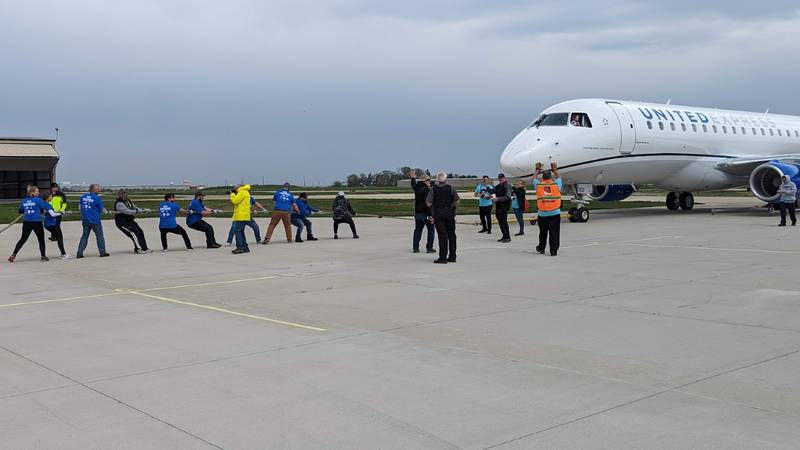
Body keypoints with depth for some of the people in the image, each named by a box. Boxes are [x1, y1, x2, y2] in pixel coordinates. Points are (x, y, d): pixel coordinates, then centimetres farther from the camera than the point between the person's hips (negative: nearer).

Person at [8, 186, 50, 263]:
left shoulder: (24, 201, 7)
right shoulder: (38, 200, -7)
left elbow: (20, 211, 12)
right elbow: (42, 211, 0)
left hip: (26, 222, 4)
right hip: (37, 222, -4)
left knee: (23, 239, 13)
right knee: (41, 240, 10)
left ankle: (13, 255, 7)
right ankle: (43, 257, 12)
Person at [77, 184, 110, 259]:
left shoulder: (83, 196, 5)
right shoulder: (97, 198, -11)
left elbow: (80, 207, 13)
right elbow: (102, 209, -3)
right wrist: (106, 212, 18)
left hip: (85, 220, 5)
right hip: (95, 220, -5)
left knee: (84, 236, 12)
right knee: (100, 236, 8)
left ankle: (79, 253, 6)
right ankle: (102, 252, 10)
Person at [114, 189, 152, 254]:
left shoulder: (128, 201, 8)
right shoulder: (119, 204, -20)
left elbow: (134, 208, 11)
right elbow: (126, 211, -30)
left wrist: (143, 210, -5)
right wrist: (136, 211, -32)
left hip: (129, 221, 9)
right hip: (122, 222, -9)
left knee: (140, 232, 4)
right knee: (133, 233, -20)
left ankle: (144, 248, 12)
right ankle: (138, 249, -19)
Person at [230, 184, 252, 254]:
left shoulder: (242, 192, -10)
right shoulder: (245, 192, 22)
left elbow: (235, 201, -16)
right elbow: (238, 201, 23)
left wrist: (232, 194, 0)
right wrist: (233, 194, 14)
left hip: (241, 216, -10)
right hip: (243, 216, 10)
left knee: (237, 231, -12)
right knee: (240, 231, 15)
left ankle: (240, 248, -16)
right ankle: (245, 247, 17)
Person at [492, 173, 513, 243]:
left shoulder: (507, 185, -8)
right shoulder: (498, 186, 15)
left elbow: (507, 197, -17)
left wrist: (498, 199, -23)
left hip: (505, 206, -8)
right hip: (498, 206, 8)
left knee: (504, 221, -11)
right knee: (500, 222, 9)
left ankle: (507, 237, -8)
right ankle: (504, 236, 19)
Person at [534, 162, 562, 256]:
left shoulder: (538, 185, 0)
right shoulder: (556, 184, 1)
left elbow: (535, 179, 22)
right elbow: (558, 178, 24)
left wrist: (537, 170, 35)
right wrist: (555, 170, 36)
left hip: (542, 214, 1)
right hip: (555, 213, -1)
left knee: (543, 233, 15)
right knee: (554, 233, 0)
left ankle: (541, 248, 30)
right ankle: (554, 251, -2)